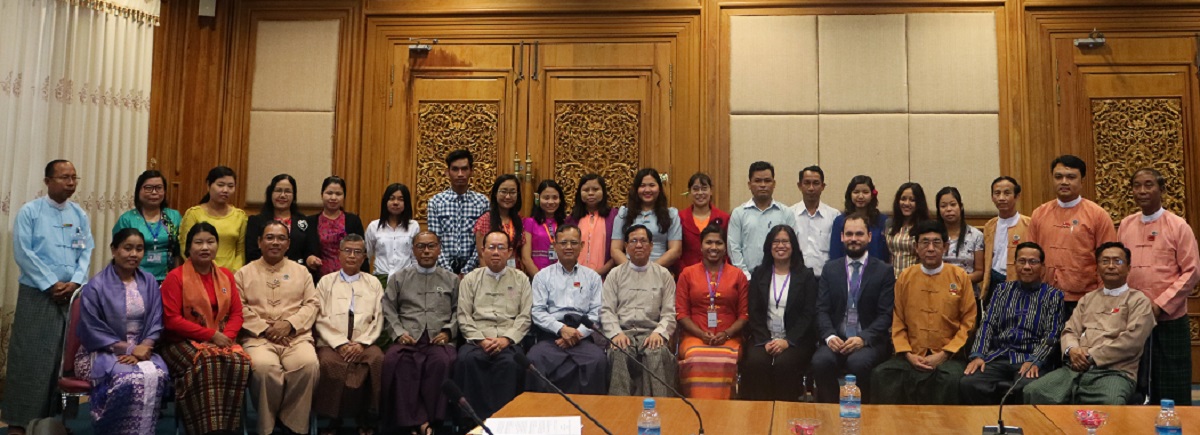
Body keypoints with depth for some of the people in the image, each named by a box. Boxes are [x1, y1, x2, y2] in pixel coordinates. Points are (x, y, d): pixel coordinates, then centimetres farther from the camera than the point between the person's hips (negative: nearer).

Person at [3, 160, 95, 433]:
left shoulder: (80, 215, 9)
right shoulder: (29, 211, -3)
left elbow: (86, 252, 6)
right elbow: (23, 252, -9)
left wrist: (74, 283, -9)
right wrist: (51, 284, -12)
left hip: (72, 294, 4)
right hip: (37, 294, -4)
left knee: (67, 356, 7)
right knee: (30, 356, -2)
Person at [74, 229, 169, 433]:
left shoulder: (150, 282, 7)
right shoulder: (96, 286, -5)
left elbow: (155, 324, 4)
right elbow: (93, 332, -8)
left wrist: (143, 348, -15)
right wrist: (130, 349, -15)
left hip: (141, 350, 3)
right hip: (103, 352, -3)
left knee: (156, 376, -30)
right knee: (130, 379, -34)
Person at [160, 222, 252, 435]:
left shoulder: (226, 275, 12)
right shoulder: (175, 277, -4)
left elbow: (236, 313, 10)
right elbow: (171, 320, -11)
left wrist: (227, 336, -12)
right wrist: (211, 334, -15)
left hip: (221, 340, 4)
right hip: (184, 341, -4)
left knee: (239, 362, -28)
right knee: (206, 363, -36)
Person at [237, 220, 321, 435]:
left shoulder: (301, 271, 19)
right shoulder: (244, 273, 15)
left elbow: (312, 304, 9)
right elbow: (239, 309, 3)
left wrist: (289, 323, -8)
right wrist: (264, 328, -11)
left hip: (296, 336, 1)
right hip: (258, 337, -1)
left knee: (308, 364, -31)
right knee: (264, 367, -35)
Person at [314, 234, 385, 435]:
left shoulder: (374, 283, 17)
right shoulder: (326, 282, 13)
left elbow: (377, 320, 7)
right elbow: (320, 319, 3)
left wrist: (361, 344, -10)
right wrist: (341, 344, -10)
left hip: (364, 344, 1)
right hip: (331, 343, -1)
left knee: (378, 359, -32)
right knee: (328, 362, -35)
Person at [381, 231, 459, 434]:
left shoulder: (451, 279, 21)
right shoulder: (398, 278, 21)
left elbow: (459, 311, 14)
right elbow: (389, 310, 13)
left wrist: (448, 332, -3)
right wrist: (399, 332, -3)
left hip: (439, 340, 0)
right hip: (407, 339, 1)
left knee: (442, 362, -37)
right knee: (394, 360, -34)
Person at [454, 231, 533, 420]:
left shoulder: (521, 279, 16)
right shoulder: (470, 279, 17)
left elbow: (525, 316, 7)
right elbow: (464, 316, 8)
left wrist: (506, 339, -9)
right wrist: (480, 340, -8)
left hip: (509, 341, -1)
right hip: (478, 340, 1)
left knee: (510, 362, -35)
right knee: (467, 359, -33)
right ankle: (478, 417, -25)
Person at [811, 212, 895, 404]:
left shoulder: (884, 271, 6)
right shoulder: (830, 268, 13)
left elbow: (885, 314, -1)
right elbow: (822, 309, 6)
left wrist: (863, 338, -17)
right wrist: (829, 336, -13)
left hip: (870, 341, -2)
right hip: (836, 339, 2)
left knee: (858, 362, -34)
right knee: (820, 361, -30)